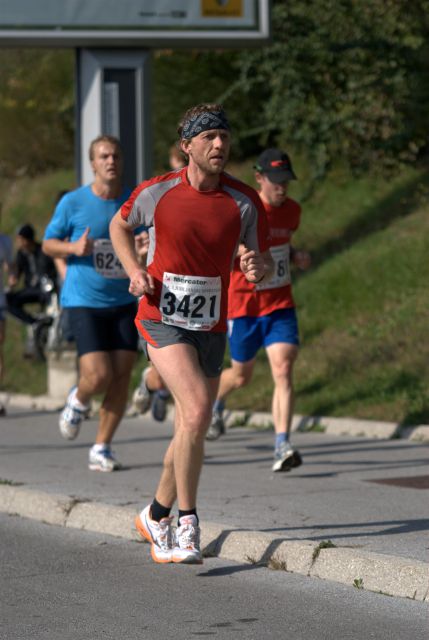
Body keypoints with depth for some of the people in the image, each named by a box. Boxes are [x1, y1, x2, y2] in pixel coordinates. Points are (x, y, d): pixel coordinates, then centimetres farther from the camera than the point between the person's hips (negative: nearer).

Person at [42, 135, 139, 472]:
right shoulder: (73, 202, -4)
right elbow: (49, 243, 5)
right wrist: (74, 248, -16)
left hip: (124, 302, 3)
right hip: (84, 301, -3)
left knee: (121, 376, -4)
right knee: (98, 376, -14)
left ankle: (102, 449, 9)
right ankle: (78, 401, 22)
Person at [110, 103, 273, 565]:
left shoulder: (245, 202, -4)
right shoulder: (156, 192, -7)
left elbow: (263, 260, 3)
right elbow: (120, 224, 12)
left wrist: (258, 268, -21)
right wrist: (134, 271, -4)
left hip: (211, 326, 4)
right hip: (161, 319, -4)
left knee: (190, 432, 10)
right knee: (197, 410, -24)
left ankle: (157, 517, 33)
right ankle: (187, 524, -16)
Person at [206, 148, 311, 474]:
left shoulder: (292, 210, 2)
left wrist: (297, 257, 1)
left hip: (281, 304, 3)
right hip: (244, 304, -3)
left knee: (284, 368, -16)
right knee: (241, 376, 13)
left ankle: (283, 446, -21)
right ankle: (215, 403, 50)